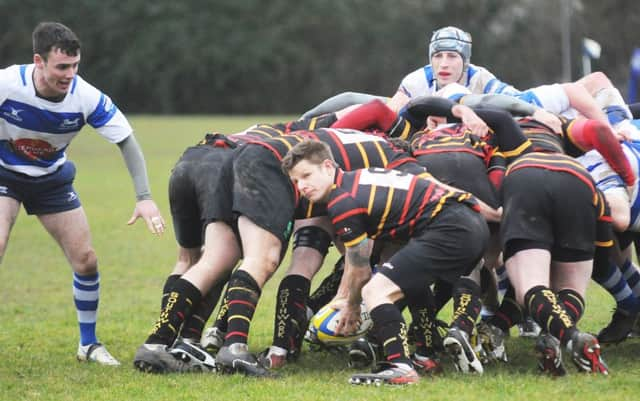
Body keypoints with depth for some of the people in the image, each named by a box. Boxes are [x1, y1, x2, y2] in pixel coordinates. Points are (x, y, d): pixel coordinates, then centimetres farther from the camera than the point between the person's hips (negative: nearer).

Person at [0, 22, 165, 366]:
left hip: (52, 179, 3)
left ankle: (88, 344, 18)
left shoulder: (87, 98, -25)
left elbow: (127, 141, -15)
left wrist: (144, 197, -23)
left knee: (86, 261, -2)